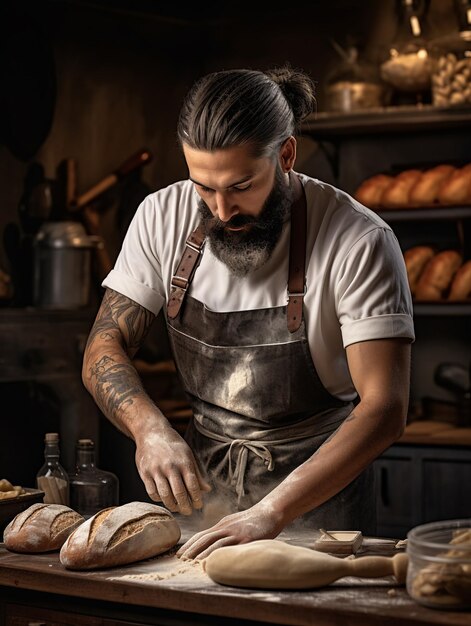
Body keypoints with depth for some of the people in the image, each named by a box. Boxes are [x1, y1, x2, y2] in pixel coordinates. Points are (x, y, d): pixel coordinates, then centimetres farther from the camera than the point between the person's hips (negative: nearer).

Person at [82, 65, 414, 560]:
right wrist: (150, 428, -19)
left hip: (317, 490, -3)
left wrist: (270, 513, -30)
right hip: (201, 483, 4)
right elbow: (104, 349, 1)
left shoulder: (360, 243, -17)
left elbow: (384, 408, -21)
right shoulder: (163, 217, -3)